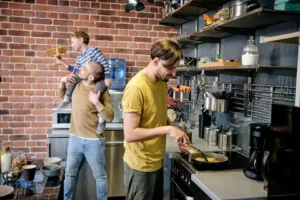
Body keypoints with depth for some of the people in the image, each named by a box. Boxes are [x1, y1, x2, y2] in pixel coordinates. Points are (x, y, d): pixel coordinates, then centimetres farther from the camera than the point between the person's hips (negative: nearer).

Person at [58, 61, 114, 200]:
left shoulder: (102, 91, -14)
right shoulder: (76, 85, 2)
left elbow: (109, 117, -17)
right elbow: (62, 96, 21)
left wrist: (96, 102, -28)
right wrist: (62, 83, 3)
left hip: (94, 141, -5)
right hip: (74, 138, 5)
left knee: (100, 176, 10)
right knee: (70, 173, 18)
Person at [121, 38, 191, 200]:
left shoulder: (162, 82, 2)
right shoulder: (136, 88, -24)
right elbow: (130, 134, -27)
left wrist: (176, 133, 0)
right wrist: (167, 130, -28)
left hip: (157, 161, 8)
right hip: (140, 166, -8)